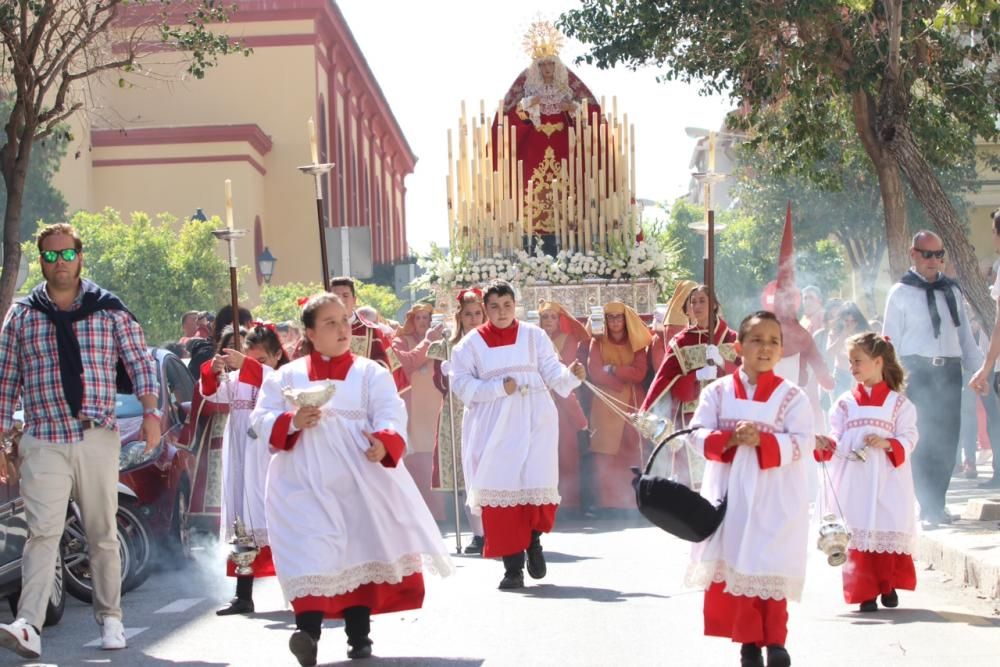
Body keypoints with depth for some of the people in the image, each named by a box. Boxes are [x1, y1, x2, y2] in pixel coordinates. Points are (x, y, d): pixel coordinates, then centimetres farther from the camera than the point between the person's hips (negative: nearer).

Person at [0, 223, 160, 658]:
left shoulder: (110, 309, 8)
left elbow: (140, 363, 8)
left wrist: (150, 411, -6)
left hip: (98, 438, 1)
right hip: (44, 442, -1)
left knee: (103, 534, 8)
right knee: (42, 532, -13)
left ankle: (110, 618, 20)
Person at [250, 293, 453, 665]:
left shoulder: (370, 373, 7)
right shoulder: (286, 376, 11)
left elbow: (391, 415, -6)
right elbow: (261, 419, 5)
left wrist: (384, 442, -28)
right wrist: (292, 423, -16)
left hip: (358, 479, 1)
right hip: (304, 481, -1)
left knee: (361, 550, 6)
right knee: (311, 551, -16)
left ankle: (358, 634, 17)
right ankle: (308, 627, -26)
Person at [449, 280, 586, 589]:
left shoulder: (533, 335, 8)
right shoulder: (471, 343, 7)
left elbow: (552, 372, 3)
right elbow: (461, 383, 0)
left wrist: (571, 374, -18)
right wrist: (498, 388, -11)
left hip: (533, 422, 0)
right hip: (494, 425, 0)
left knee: (538, 485, -11)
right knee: (501, 491, -6)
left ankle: (533, 540, 18)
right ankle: (513, 567, -1)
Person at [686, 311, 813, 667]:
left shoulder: (792, 396, -1)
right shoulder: (717, 391, 4)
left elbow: (800, 443, -10)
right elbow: (698, 434, -2)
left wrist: (762, 441, -24)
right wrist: (730, 439, -20)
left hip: (774, 498, -2)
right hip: (729, 493, 2)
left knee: (770, 568, -2)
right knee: (733, 566, 4)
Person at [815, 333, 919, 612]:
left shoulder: (898, 403, 4)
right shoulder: (845, 403, 10)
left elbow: (909, 438, -1)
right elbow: (836, 440, 6)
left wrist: (887, 444, -18)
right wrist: (823, 444, -14)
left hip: (888, 483, -1)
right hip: (854, 483, 1)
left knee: (889, 532, 0)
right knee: (857, 535, -3)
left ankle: (888, 586, 17)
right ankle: (865, 592, 2)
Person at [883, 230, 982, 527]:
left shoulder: (952, 290, 13)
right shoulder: (901, 292, 0)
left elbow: (965, 334, 14)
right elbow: (891, 340, 0)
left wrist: (979, 368, 7)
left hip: (949, 370, 4)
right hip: (918, 371, -4)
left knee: (948, 440, 6)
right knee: (923, 441, -4)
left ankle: (937, 505, 18)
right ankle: (928, 509, 2)